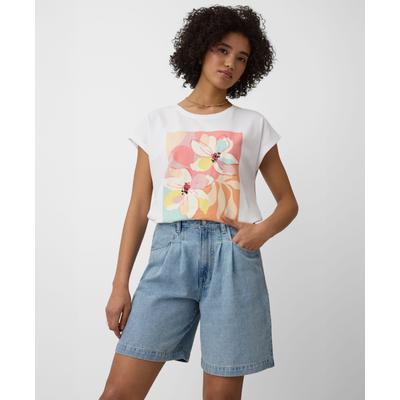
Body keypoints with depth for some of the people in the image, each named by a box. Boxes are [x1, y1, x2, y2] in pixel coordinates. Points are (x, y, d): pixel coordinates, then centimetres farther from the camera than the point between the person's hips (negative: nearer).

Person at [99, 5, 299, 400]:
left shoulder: (254, 125, 12)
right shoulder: (158, 122, 13)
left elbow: (288, 201, 14)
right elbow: (139, 207, 10)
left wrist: (263, 229, -9)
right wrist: (120, 284, 5)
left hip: (232, 256, 0)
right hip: (170, 252, 1)